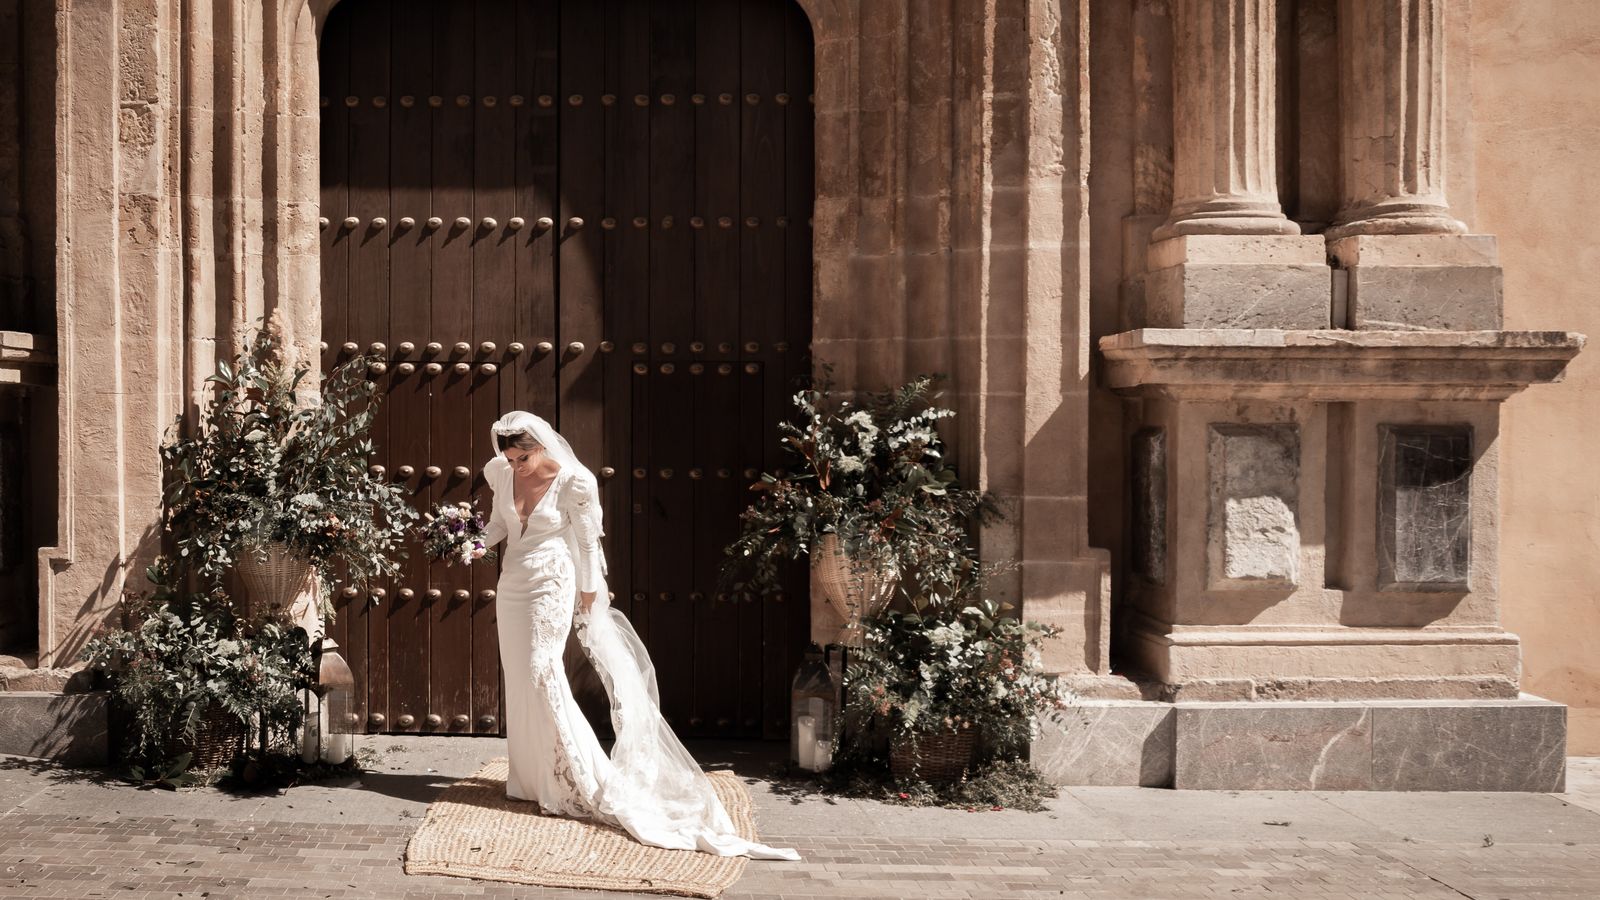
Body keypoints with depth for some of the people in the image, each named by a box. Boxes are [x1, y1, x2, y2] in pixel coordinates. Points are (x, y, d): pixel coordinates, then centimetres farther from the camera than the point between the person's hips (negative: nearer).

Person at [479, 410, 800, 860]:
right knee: (517, 677, 9)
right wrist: (478, 543, -6)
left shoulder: (573, 482, -16)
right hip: (511, 583, 6)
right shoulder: (499, 473, -2)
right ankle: (530, 778, 20)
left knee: (541, 670, -14)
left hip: (551, 585, -6)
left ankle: (586, 781, -9)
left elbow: (587, 540, -6)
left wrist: (589, 592, -1)